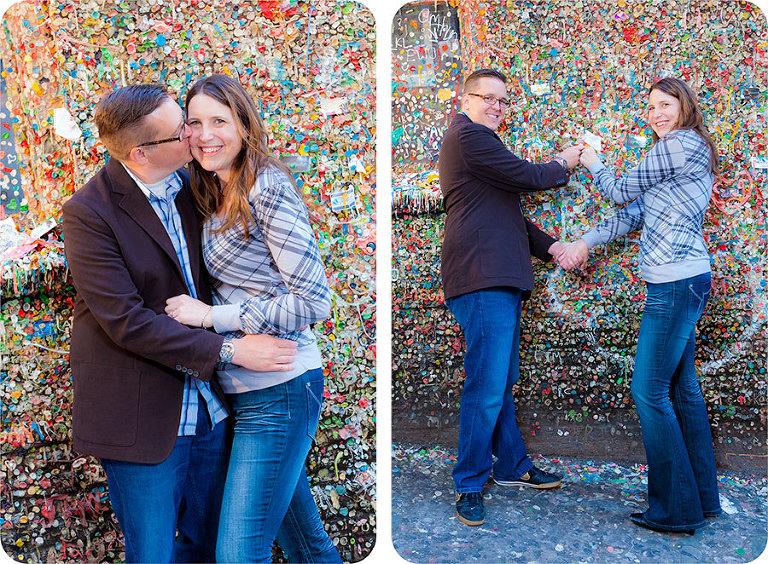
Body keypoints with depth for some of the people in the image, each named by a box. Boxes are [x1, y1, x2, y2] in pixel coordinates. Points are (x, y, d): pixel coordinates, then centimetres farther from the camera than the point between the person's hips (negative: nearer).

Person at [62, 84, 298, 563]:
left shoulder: (186, 184, 5)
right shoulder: (89, 212, -16)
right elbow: (126, 322, -20)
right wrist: (229, 349, -21)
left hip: (209, 408, 6)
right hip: (143, 420, -6)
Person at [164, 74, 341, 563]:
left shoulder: (269, 188, -14)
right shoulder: (215, 197, 12)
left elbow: (314, 302, -18)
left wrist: (212, 316, -16)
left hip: (280, 390, -8)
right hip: (245, 389, 8)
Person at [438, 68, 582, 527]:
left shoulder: (481, 141, 27)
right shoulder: (468, 135, -7)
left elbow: (507, 213, 27)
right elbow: (528, 178, -10)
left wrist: (548, 246, 17)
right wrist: (563, 164, 11)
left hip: (502, 279, 11)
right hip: (483, 280, -11)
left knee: (503, 382, 17)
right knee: (487, 388, -8)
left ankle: (512, 466, 29)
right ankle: (469, 484, 4)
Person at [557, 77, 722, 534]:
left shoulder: (674, 145, -9)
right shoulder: (689, 152, 22)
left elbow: (623, 192, -2)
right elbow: (636, 214, 20)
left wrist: (594, 164, 17)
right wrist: (585, 242, 16)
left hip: (675, 284, -10)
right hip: (689, 279, 10)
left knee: (649, 393, -6)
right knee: (682, 389, 14)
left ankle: (676, 509, 4)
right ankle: (703, 498, 24)